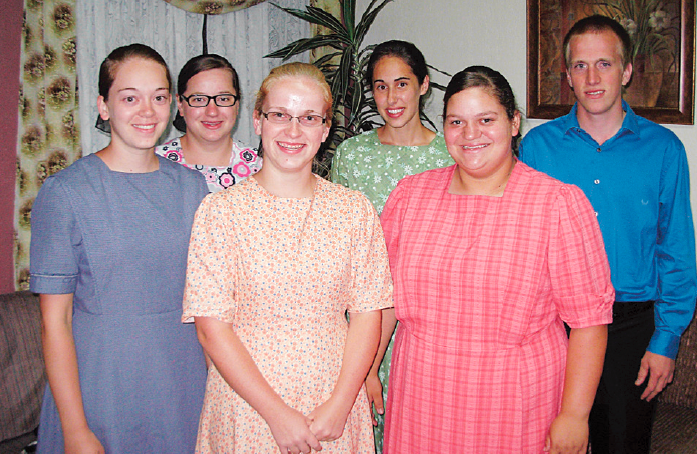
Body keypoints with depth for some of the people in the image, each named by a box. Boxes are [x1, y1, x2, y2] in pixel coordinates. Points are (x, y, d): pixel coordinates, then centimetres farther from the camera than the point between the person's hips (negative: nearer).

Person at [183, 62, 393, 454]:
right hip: (246, 407, -1)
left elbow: (367, 314, -1)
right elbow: (212, 326, -9)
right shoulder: (220, 211, -7)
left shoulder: (355, 210, 0)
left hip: (336, 409, 2)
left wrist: (339, 405, -11)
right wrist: (277, 413, -13)